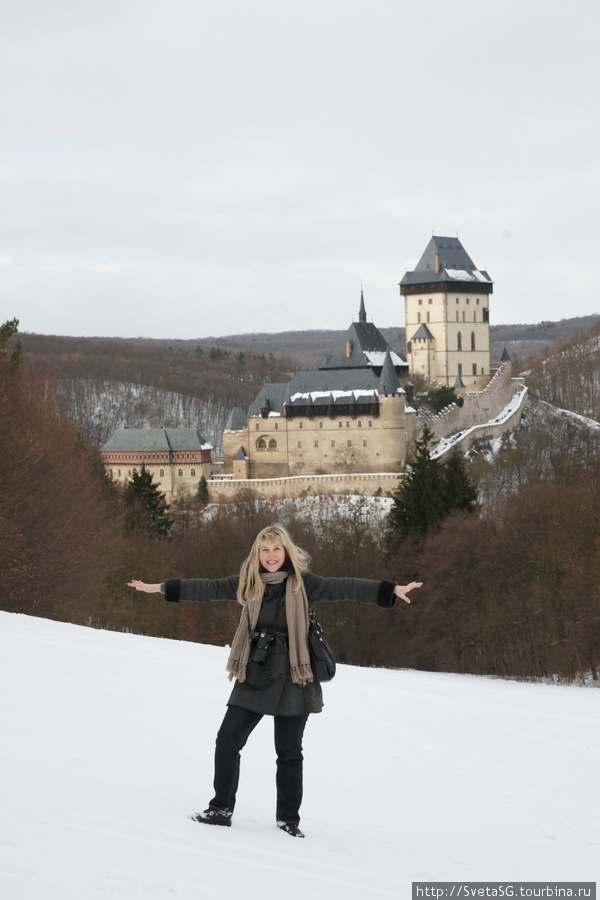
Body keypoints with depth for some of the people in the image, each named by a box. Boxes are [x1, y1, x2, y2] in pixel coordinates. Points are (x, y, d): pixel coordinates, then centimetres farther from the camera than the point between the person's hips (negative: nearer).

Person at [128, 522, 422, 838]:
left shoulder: (303, 583, -4)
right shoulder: (248, 583, 6)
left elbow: (344, 588, -11)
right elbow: (208, 589, 13)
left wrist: (391, 590, -21)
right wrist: (162, 587, 16)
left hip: (291, 680, -3)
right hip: (253, 678, 3)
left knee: (289, 753, 3)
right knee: (227, 741, -1)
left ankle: (288, 819, 16)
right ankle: (221, 809, 13)